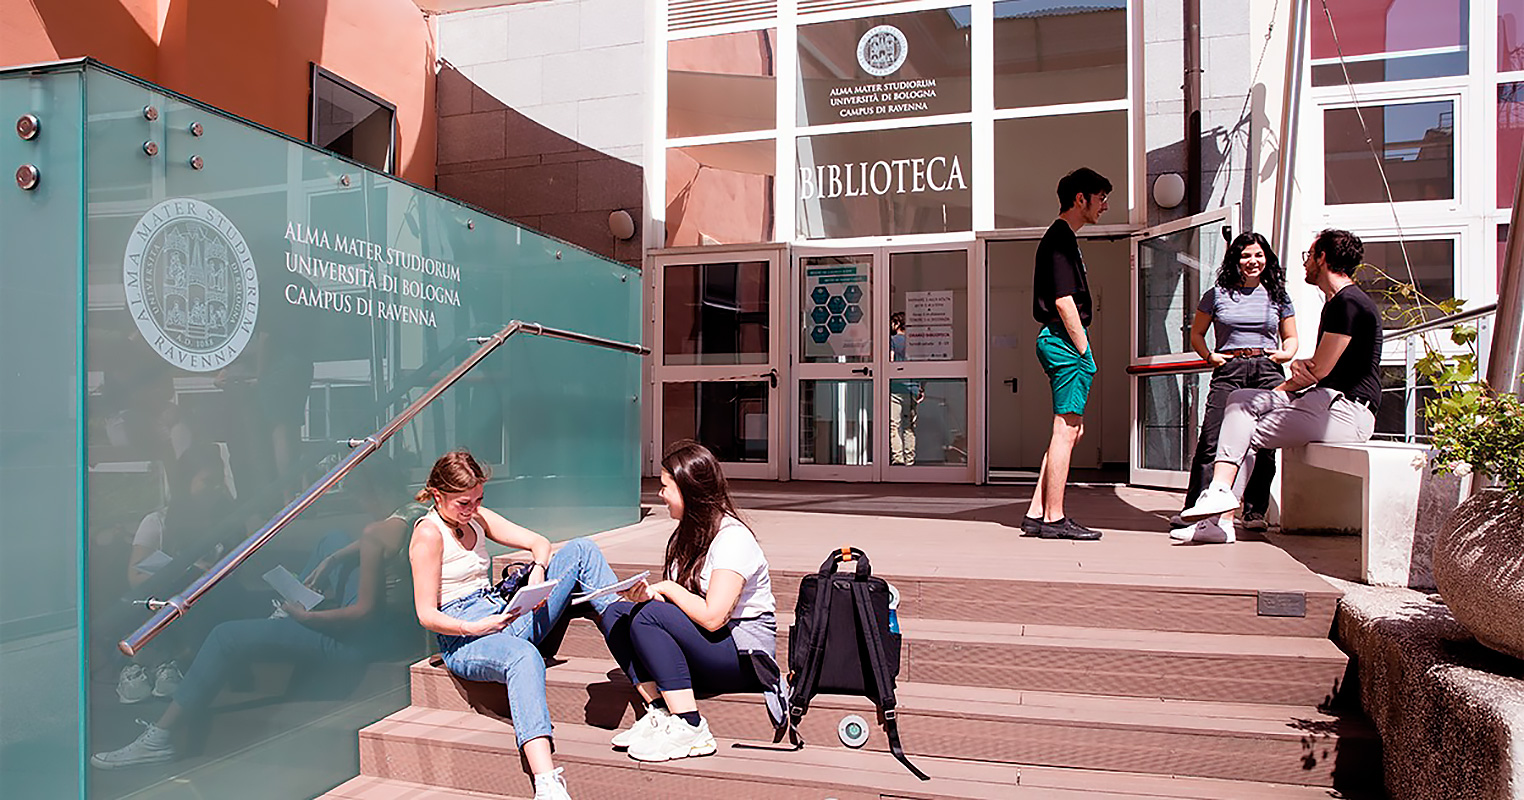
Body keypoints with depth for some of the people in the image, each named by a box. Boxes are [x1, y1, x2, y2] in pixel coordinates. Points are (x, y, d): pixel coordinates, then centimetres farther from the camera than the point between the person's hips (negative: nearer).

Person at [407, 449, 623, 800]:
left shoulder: (477, 518, 15)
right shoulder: (428, 533, -8)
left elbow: (539, 542, 13)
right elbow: (427, 614, -11)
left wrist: (538, 573, -9)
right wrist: (475, 628, -26)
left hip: (503, 616, 8)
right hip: (463, 639, -8)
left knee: (580, 549, -2)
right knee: (523, 655, -45)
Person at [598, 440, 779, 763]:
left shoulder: (733, 538, -16)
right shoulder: (691, 532, 13)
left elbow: (712, 616, -26)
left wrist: (667, 588, -13)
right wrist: (647, 592, -9)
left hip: (746, 650, -9)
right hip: (706, 644, 9)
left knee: (649, 617, -27)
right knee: (616, 613, -4)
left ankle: (691, 729, -22)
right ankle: (659, 712, -11)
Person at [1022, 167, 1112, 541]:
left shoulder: (1060, 238, 23)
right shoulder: (1061, 238, -10)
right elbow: (1063, 301, -18)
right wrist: (1084, 351, -14)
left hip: (1057, 341, 11)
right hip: (1066, 341, -11)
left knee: (1068, 430, 11)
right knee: (1066, 429, -7)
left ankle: (1037, 514, 12)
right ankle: (1054, 519, -2)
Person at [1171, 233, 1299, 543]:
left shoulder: (1278, 296, 15)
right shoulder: (1218, 295, 11)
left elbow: (1291, 338, 23)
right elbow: (1196, 334, 15)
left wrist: (1284, 354, 2)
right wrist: (1209, 356, -1)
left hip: (1268, 372, 2)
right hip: (1229, 371, -1)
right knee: (1211, 439, -11)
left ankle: (1254, 511, 9)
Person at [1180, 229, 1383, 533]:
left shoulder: (1349, 302, -12)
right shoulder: (1338, 302, 22)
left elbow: (1319, 371, -14)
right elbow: (1318, 366, 22)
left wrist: (1283, 388, 4)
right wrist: (1298, 365, -3)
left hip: (1346, 411, -10)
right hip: (1326, 400, 10)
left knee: (1247, 436, -11)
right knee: (1240, 399, -2)